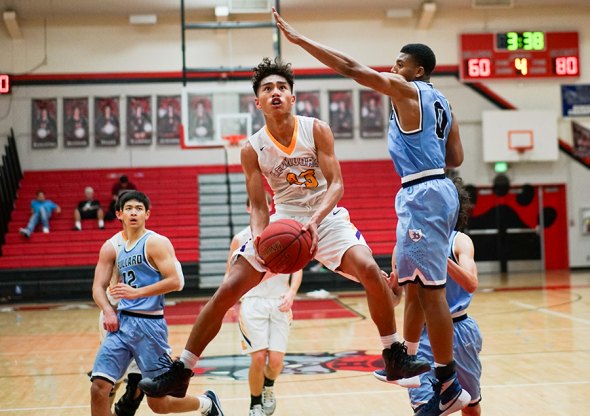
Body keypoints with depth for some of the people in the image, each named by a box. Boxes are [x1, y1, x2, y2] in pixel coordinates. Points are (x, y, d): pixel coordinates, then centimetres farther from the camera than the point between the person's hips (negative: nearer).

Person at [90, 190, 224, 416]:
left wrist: (137, 292, -20)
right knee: (98, 387, -9)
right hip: (121, 322, 5)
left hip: (149, 323, -5)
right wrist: (108, 311, -9)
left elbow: (175, 282, -15)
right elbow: (98, 286, 10)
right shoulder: (111, 247, 12)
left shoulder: (156, 243, -6)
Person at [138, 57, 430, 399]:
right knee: (227, 291, -7)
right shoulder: (253, 149, -6)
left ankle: (396, 357, -7)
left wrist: (315, 220, -33)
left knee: (370, 270, -27)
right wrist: (258, 234, -26)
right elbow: (258, 206, -3)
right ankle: (180, 371, 4)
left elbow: (337, 185, -14)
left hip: (325, 216, -1)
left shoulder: (317, 130, -10)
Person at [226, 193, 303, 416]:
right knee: (258, 358, -10)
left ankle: (268, 388, 30)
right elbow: (231, 273, 11)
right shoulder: (240, 238, 5)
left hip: (279, 303, 1)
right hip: (252, 302, -1)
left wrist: (291, 292, -11)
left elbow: (297, 267, 5)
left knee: (276, 360, -4)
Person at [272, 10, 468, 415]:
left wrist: (300, 38, -8)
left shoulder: (407, 90, -6)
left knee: (430, 289, -8)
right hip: (438, 189, 10)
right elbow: (455, 157, 18)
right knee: (413, 286, 18)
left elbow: (351, 67, -10)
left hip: (423, 195, -10)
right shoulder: (441, 102, 18)